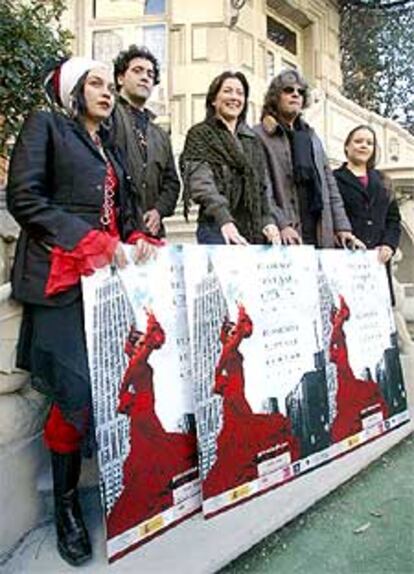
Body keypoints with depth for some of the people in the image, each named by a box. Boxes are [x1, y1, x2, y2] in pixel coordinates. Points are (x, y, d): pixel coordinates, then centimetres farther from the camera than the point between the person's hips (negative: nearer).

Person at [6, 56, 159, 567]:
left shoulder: (107, 148, 25)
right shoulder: (45, 127, 4)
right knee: (78, 393, -8)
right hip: (63, 277, -7)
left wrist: (138, 239, 0)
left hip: (110, 275, 7)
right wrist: (94, 243, -15)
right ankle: (66, 506, 11)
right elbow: (23, 198, -9)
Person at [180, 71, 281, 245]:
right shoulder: (200, 134, 4)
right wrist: (224, 221, -26)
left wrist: (268, 221, 1)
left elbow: (262, 185, 19)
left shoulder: (251, 139, 21)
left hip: (254, 229, 5)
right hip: (217, 228, -5)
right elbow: (201, 183, -11)